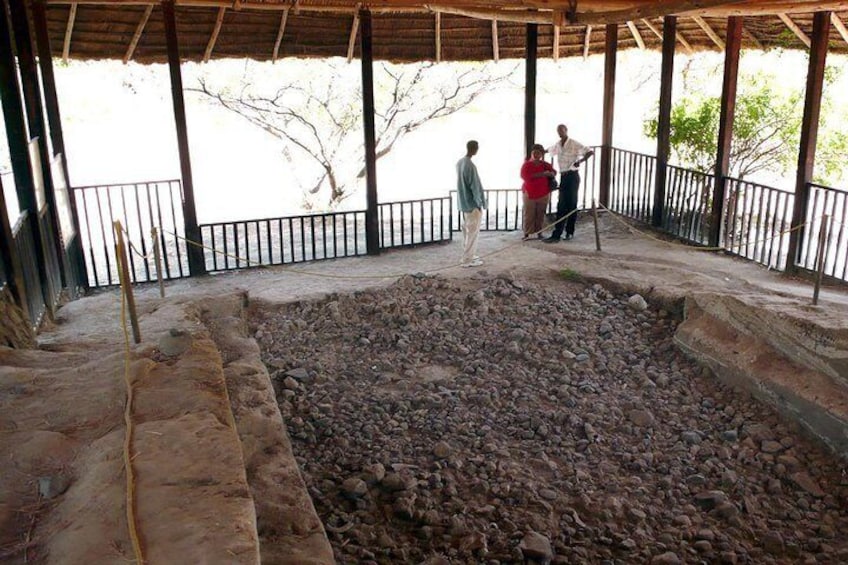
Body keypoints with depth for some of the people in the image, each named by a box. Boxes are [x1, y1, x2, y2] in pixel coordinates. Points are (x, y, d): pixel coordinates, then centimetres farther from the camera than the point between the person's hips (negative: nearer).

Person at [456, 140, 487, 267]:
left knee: (466, 230, 16)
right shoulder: (470, 166, -22)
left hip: (463, 203, 9)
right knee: (472, 231, -1)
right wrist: (479, 203, -8)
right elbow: (475, 186, -20)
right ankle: (468, 259, 3)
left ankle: (468, 255, 24)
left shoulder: (459, 163, 6)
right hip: (472, 204, -9)